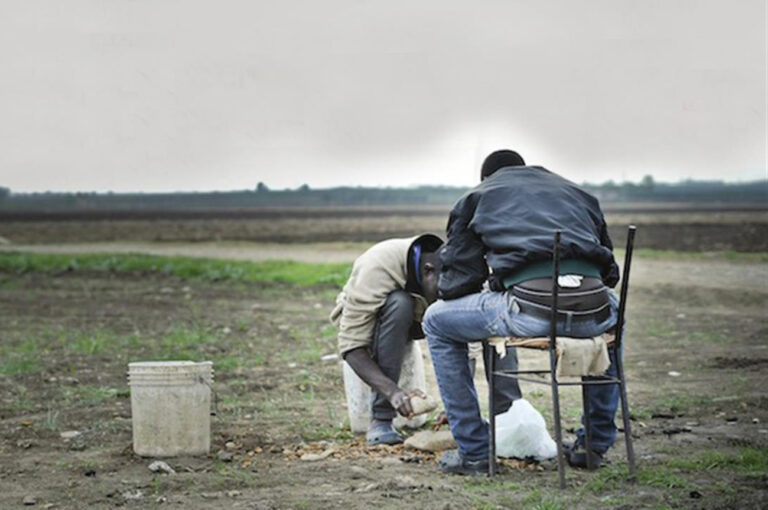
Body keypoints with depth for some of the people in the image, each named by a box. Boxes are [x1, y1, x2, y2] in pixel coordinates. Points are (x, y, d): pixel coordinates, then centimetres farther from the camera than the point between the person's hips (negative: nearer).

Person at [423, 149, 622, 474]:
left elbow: (454, 285, 15)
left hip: (530, 307, -4)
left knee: (437, 322, 22)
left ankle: (474, 451, 19)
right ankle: (594, 446, 39)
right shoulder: (577, 193, 33)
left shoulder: (476, 198, 22)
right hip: (592, 307, 4)